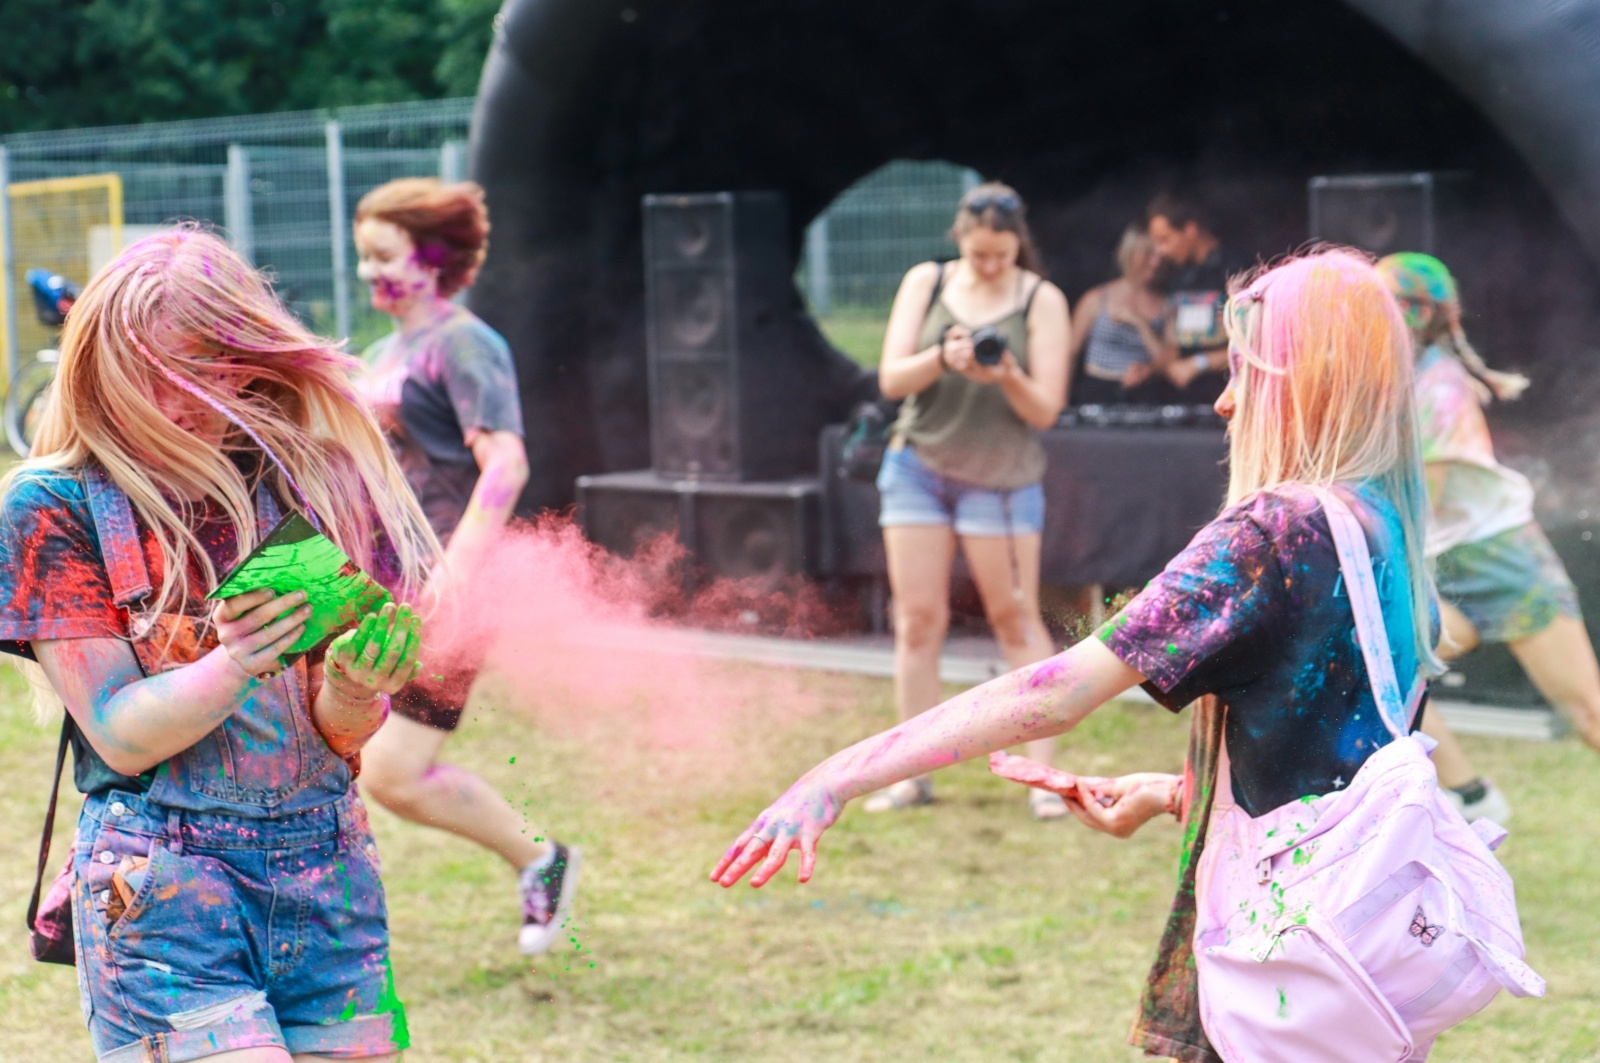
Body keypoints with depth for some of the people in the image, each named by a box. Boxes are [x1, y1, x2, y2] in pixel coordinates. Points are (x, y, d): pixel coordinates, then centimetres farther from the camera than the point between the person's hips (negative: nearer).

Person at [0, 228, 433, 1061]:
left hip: (328, 874, 4)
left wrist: (352, 687, -22)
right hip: (160, 885, -3)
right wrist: (236, 664, -26)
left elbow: (342, 739, 1)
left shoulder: (314, 479, 3)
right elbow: (118, 735, -8)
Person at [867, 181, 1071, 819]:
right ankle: (914, 774, 8)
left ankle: (1043, 773, 2)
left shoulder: (1041, 300, -4)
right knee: (917, 618, 2)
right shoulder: (925, 283, 2)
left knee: (1015, 618, -2)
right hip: (918, 464, 2)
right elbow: (890, 379, -5)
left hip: (1001, 476, -2)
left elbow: (1046, 410, -8)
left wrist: (1007, 377, -28)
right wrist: (942, 359, -24)